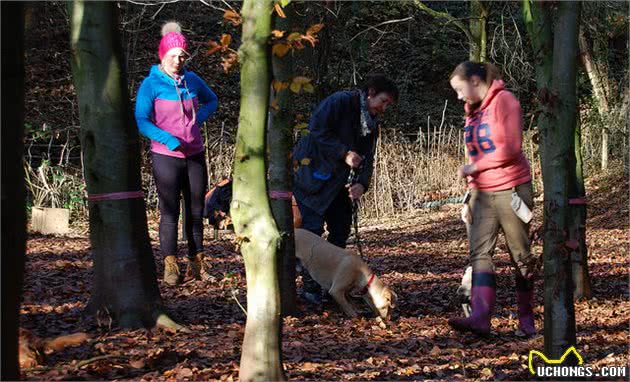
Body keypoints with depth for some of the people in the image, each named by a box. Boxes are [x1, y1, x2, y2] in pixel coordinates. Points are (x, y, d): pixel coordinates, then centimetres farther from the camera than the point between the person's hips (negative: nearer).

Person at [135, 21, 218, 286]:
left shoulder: (192, 81, 5)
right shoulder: (151, 84, -9)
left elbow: (212, 100, 23)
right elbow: (141, 121, -14)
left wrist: (199, 117, 3)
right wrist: (168, 139, -26)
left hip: (195, 156, 5)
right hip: (166, 157, -5)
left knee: (196, 211, 8)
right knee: (170, 212, -4)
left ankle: (197, 264, 17)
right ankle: (170, 267, 1)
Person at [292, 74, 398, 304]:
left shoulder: (370, 124, 10)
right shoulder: (339, 102, -15)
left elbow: (366, 158, 5)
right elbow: (317, 130, -23)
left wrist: (362, 184, -14)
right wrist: (344, 153, -26)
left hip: (336, 180, 9)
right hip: (310, 173, -9)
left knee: (341, 228, 7)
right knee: (313, 226, -12)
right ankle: (310, 287, -8)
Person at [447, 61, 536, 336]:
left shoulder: (504, 101, -10)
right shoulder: (473, 110, 15)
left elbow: (510, 148, -18)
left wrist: (473, 168, -14)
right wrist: (472, 181, 13)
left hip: (511, 189, -7)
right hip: (481, 192, 7)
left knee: (521, 255, 2)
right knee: (480, 252, -9)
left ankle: (526, 320, 11)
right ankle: (480, 316, -20)